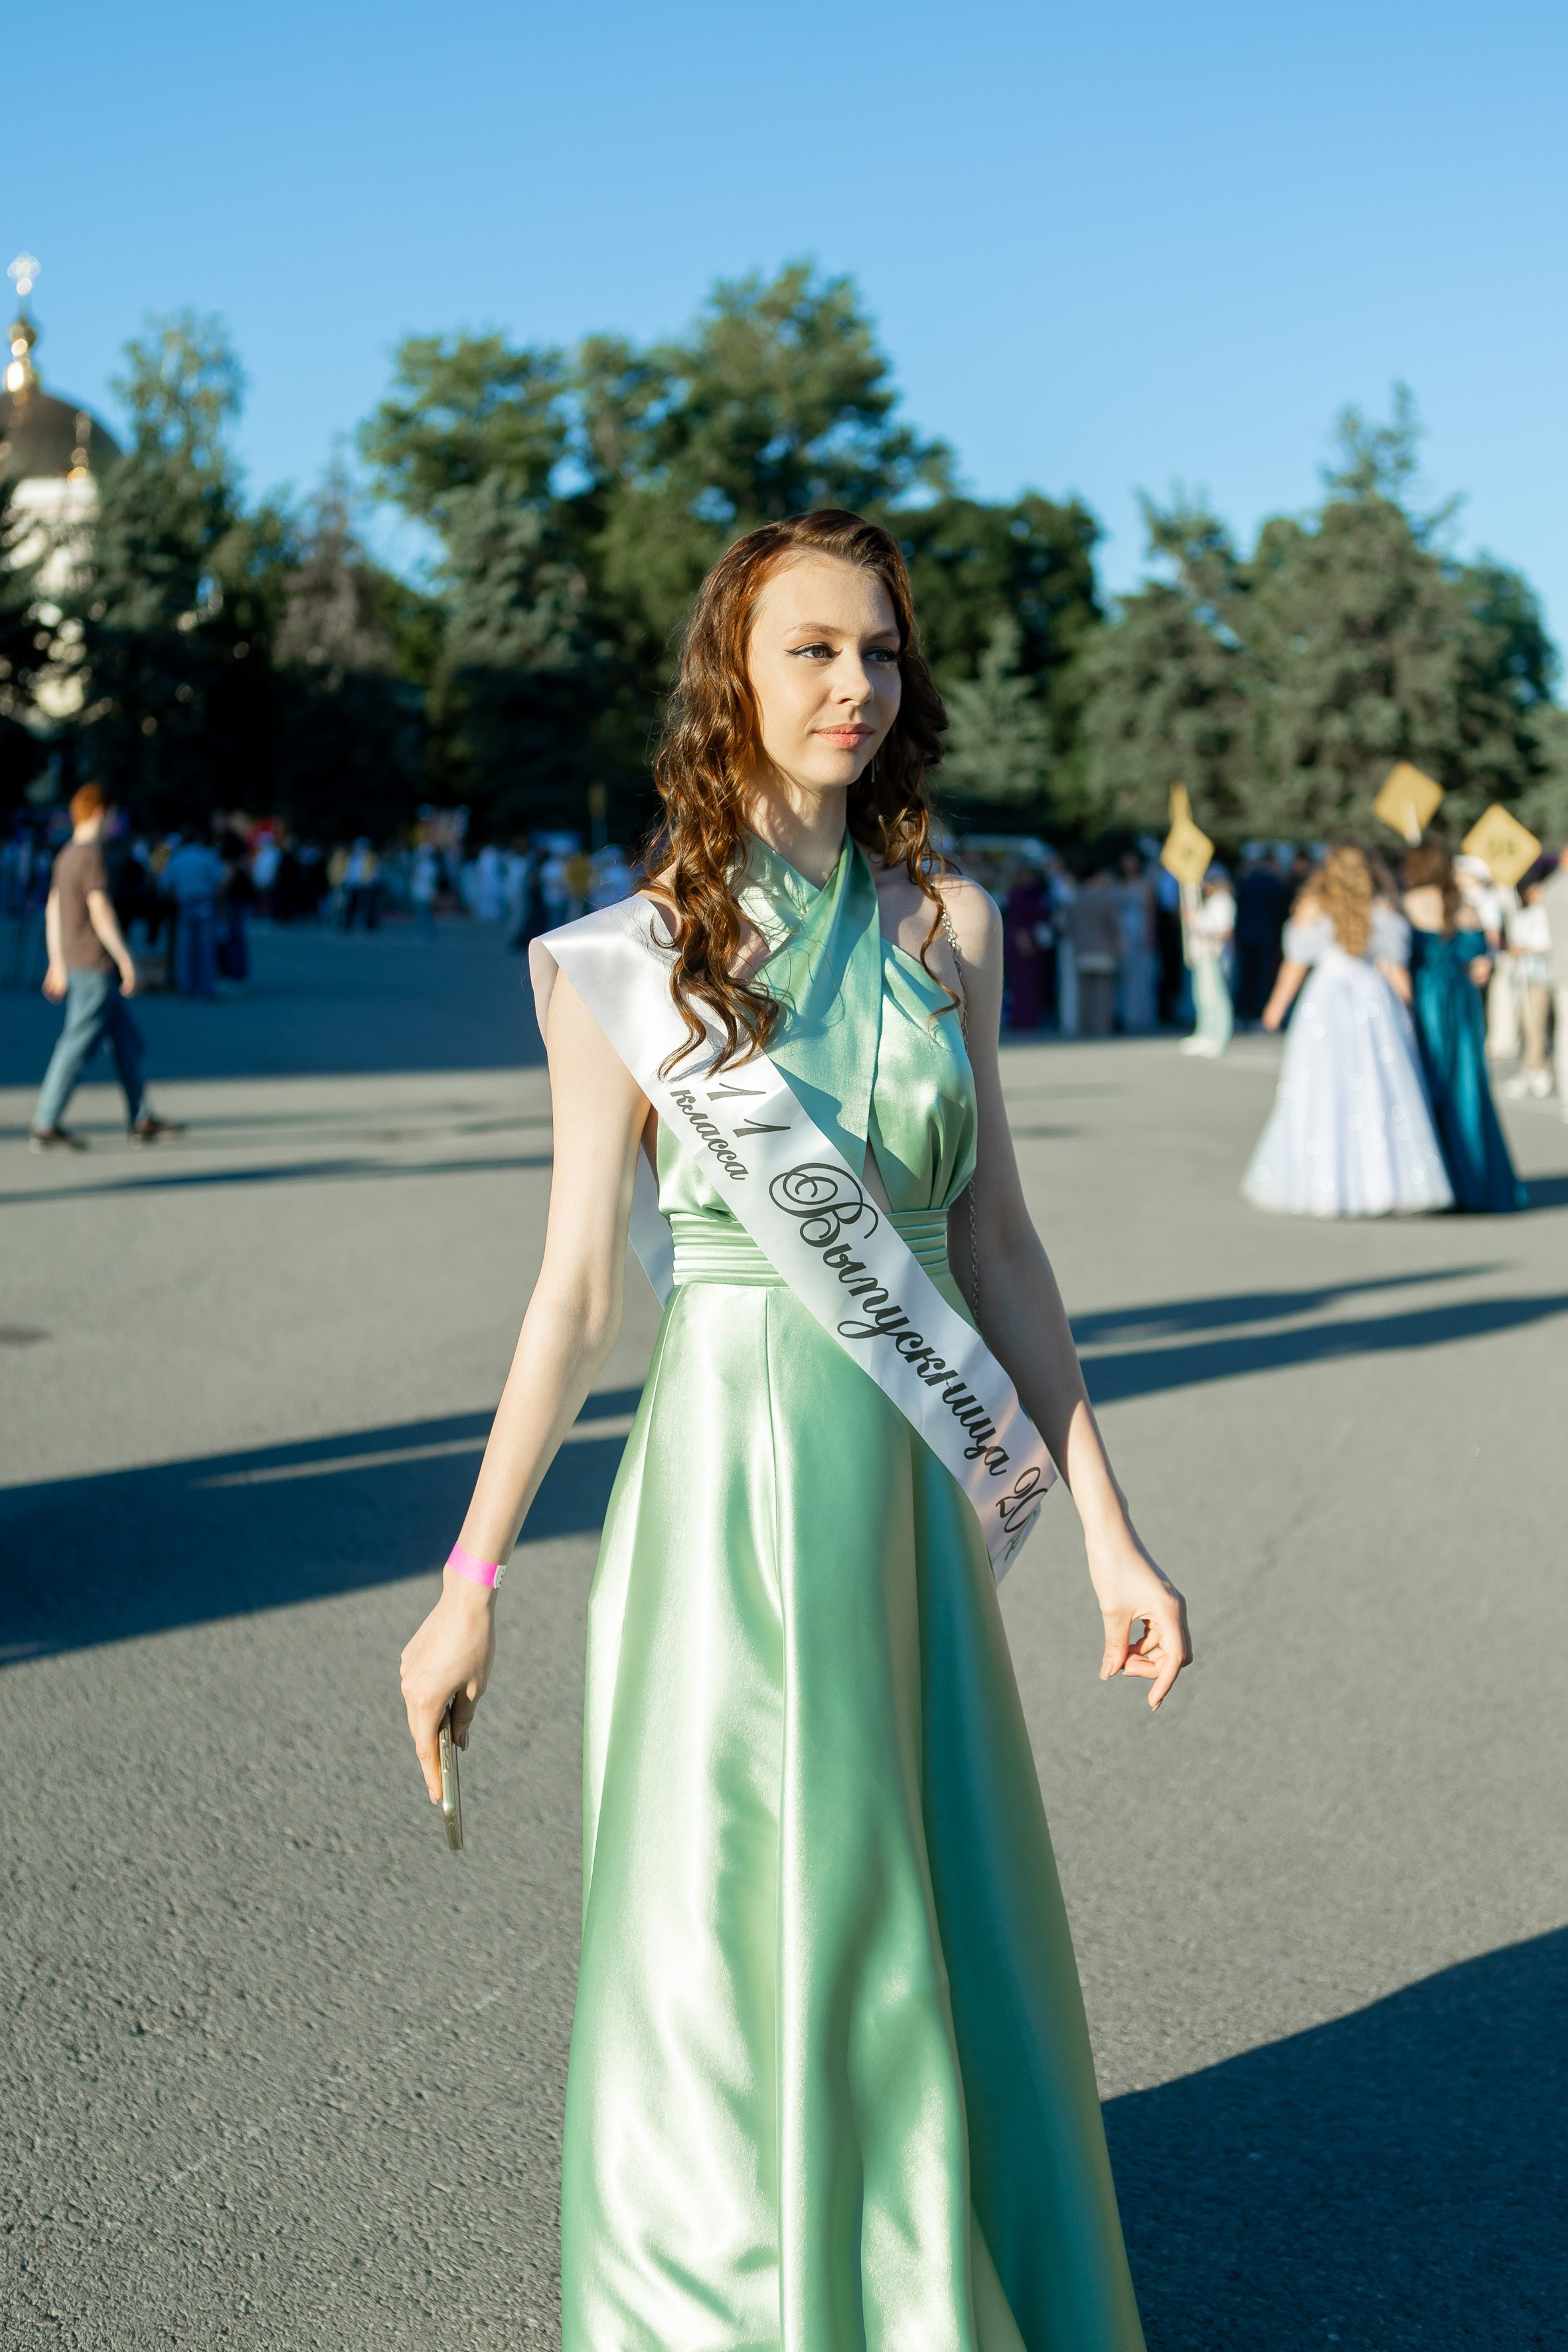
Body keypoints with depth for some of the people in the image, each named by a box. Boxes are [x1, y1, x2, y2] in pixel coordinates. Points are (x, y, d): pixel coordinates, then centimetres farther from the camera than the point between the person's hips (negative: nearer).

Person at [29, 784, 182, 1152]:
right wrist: (126, 960, -15)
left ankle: (141, 1121, 17)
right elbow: (100, 912, -19)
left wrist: (57, 963, 23)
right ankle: (44, 1128, -5)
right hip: (96, 968, -10)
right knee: (78, 1045, -7)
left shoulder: (66, 856, 14)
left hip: (75, 965, 10)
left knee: (127, 1040, 14)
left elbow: (52, 910, 19)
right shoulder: (92, 856, -14)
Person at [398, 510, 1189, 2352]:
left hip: (912, 1496, 4)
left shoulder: (945, 927, 5)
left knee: (934, 1944, 14)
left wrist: (1108, 1529, 6)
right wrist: (470, 1584, -3)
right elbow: (576, 1289, -3)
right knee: (725, 1957, 8)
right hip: (728, 1474, -4)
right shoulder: (630, 957, -5)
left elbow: (996, 1244, 7)